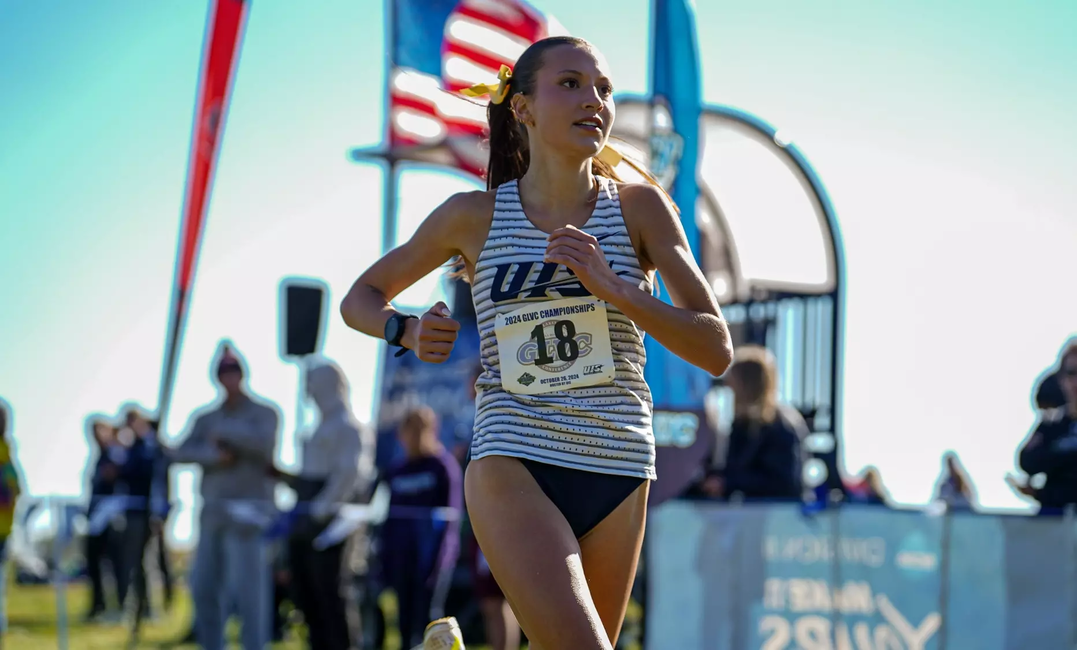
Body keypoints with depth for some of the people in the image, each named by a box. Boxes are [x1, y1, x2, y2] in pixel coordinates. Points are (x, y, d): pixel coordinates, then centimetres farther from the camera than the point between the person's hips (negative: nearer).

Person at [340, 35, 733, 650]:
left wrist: (612, 288, -18)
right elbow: (360, 299, 15)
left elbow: (718, 351, -5)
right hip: (513, 465, -3)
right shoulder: (475, 216, 1)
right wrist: (408, 331, -8)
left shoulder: (640, 207, 1)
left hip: (618, 471, 3)